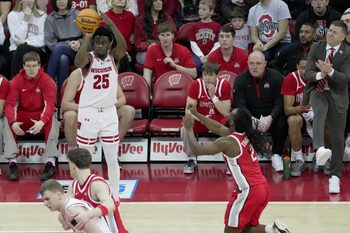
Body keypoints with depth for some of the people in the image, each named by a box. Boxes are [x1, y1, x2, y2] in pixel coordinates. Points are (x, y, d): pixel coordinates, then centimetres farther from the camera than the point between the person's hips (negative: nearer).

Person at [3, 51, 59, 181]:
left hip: (42, 116, -2)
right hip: (22, 117, 2)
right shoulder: (17, 80, -7)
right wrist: (13, 122, -34)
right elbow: (10, 104, -13)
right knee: (7, 120, -28)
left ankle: (50, 162, -34)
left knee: (52, 119, -34)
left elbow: (50, 104, -21)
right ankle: (12, 162, -30)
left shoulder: (47, 80, -12)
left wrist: (42, 122, -41)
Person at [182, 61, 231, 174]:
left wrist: (213, 96, -24)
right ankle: (192, 160, -6)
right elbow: (189, 109, -13)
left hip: (219, 122, -1)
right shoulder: (196, 84, -11)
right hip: (200, 121, 1)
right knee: (185, 129, -30)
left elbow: (226, 112, -16)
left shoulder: (224, 85, -13)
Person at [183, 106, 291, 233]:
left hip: (248, 191, -8)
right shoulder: (246, 136, 11)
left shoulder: (228, 142, -13)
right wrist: (196, 114, 31)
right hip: (263, 188, 8)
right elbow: (218, 128, 27)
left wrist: (189, 129, 8)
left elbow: (197, 150, -6)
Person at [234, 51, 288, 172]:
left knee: (281, 123, -32)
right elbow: (239, 104, -8)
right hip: (250, 116, 1)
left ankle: (276, 156, -12)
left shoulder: (276, 77, -3)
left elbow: (280, 103, -9)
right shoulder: (240, 79, 1)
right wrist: (250, 119, -28)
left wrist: (270, 118, -28)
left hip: (271, 116, 0)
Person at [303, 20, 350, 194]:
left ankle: (335, 176, 16)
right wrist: (320, 74, -25)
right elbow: (307, 74, -4)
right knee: (320, 112, -35)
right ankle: (319, 149, -56)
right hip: (317, 91, 0)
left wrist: (330, 71, -31)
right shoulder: (316, 48, 1)